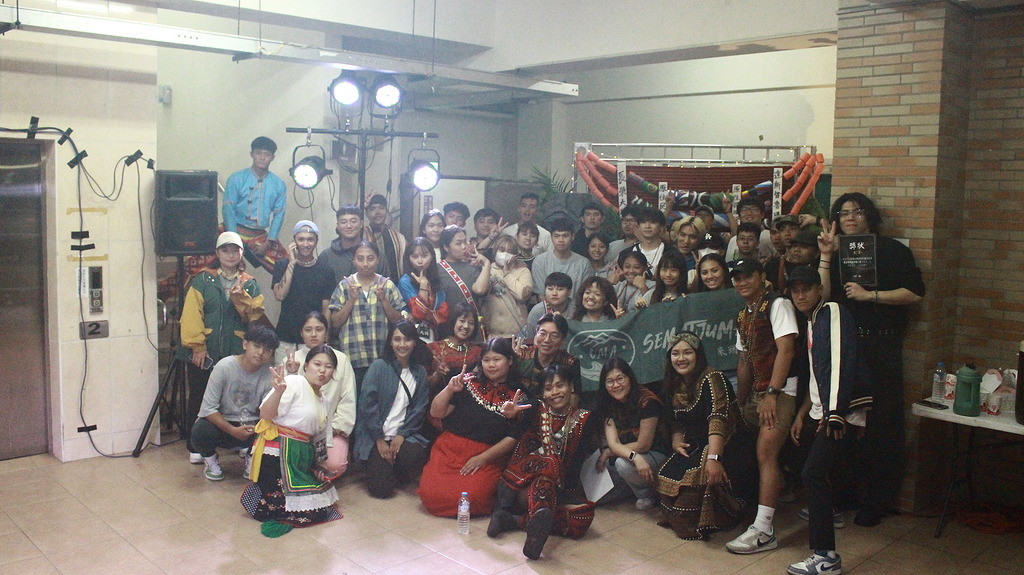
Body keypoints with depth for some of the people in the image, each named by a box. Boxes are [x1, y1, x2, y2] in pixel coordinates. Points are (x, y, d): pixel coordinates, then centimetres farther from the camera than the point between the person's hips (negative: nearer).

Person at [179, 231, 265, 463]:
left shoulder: (250, 284, 11)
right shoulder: (202, 280, 3)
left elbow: (254, 315, 0)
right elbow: (191, 315, -6)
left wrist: (241, 297, -16)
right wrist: (197, 346, -12)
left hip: (236, 354, 2)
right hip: (204, 353, -1)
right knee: (199, 399, 4)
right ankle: (196, 448, 15)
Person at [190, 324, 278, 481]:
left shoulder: (268, 376, -9)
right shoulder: (224, 367, -17)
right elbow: (208, 409, -18)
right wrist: (233, 431, -25)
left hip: (251, 426, 2)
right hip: (220, 423, -2)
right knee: (200, 433, -34)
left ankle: (251, 456, 9)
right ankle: (210, 459, 4)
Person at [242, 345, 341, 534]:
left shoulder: (322, 399, 17)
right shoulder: (294, 383, -10)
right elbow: (265, 415, -19)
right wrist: (278, 391, -36)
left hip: (301, 458, 9)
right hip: (278, 453, -9)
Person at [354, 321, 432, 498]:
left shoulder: (420, 372, 8)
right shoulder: (379, 367, -4)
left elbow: (419, 408, 6)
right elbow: (367, 404, -9)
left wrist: (402, 434, -8)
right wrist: (380, 439, -12)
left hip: (403, 435, 3)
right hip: (375, 437, -3)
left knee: (415, 456, -31)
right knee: (381, 489, -16)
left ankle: (396, 475, 4)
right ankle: (377, 467, 20)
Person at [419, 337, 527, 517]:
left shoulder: (517, 397, 1)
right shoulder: (470, 382, 4)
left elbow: (513, 438, -3)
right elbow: (436, 413, 2)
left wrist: (482, 458, -12)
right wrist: (449, 389, -14)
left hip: (488, 457, -1)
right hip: (450, 448, 2)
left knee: (470, 497, -27)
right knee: (430, 492, -19)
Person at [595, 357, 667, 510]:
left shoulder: (647, 401, -23)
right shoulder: (608, 403, -5)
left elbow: (643, 445, -19)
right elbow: (613, 443, -15)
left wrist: (607, 453, -13)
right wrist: (634, 456, -36)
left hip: (655, 456, -6)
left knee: (623, 463, -34)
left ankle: (647, 494, -5)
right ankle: (632, 487, 18)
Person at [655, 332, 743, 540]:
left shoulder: (712, 379, -17)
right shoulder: (673, 386, 8)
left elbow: (718, 419, -29)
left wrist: (713, 458, -40)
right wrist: (676, 442, -9)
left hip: (720, 444, -7)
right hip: (693, 446, 7)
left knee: (697, 474, -31)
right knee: (667, 474, -17)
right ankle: (676, 519, 6)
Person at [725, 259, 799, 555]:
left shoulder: (777, 304, -7)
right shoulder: (743, 315, 19)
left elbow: (786, 350, -16)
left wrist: (772, 394, -20)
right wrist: (740, 401, 22)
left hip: (780, 391, -9)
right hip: (756, 392, 9)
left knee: (766, 454, -15)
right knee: (763, 455, 9)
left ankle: (763, 530, -17)